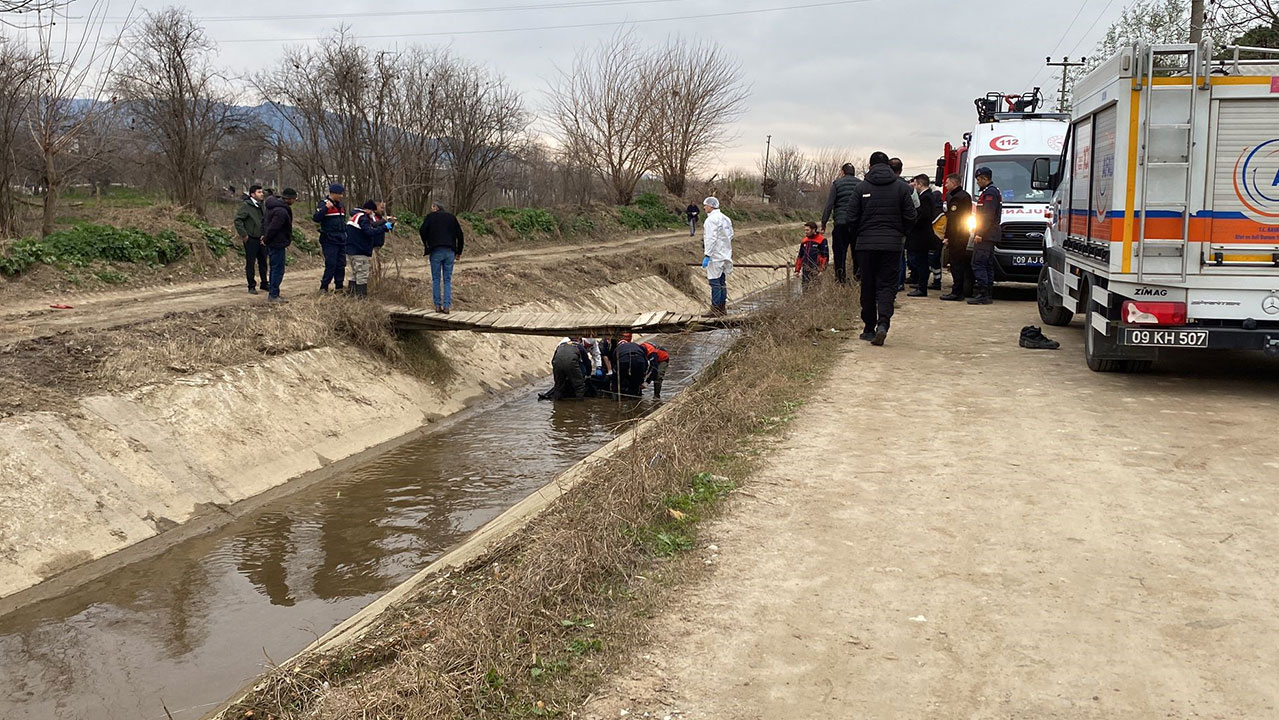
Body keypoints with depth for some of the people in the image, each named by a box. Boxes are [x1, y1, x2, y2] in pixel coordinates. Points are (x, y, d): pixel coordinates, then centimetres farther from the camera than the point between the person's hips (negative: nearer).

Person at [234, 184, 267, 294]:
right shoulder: (246, 205, -11)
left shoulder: (262, 205, 10)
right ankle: (252, 286, 7)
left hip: (261, 239, 6)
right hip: (251, 239, -6)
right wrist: (243, 235, -15)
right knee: (250, 263, 1)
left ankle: (265, 283, 24)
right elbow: (238, 220, -14)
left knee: (263, 262, 12)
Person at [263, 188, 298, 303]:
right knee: (278, 269, -5)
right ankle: (273, 295, -2)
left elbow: (266, 222, 20)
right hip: (277, 243, -11)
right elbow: (273, 228, -24)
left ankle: (272, 293, 25)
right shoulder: (281, 211, -25)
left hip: (272, 243, 11)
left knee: (275, 268, 17)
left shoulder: (274, 204, 9)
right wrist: (266, 238, -9)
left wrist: (264, 235, 19)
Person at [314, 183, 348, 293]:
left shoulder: (341, 205, 17)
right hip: (329, 241, -7)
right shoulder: (323, 204, -6)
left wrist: (345, 234, 22)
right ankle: (323, 287, -2)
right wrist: (326, 208, -29)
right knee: (331, 264, -10)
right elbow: (316, 218, -19)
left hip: (341, 241, 7)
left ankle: (339, 287, 16)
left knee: (341, 265, 7)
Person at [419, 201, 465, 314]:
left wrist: (426, 246, 9)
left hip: (436, 252, -2)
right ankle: (446, 306, -1)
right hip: (450, 252, 2)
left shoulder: (430, 216, 4)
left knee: (436, 279, 6)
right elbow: (460, 235, 9)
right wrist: (458, 252, 15)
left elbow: (422, 231, -6)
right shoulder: (451, 217, 12)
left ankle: (438, 305, 3)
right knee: (447, 280, 6)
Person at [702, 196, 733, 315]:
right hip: (725, 255, 9)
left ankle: (716, 309, -5)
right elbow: (730, 235, 18)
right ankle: (723, 308, 18)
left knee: (714, 282, -6)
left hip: (715, 256, -9)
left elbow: (711, 238, -20)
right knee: (722, 282, 14)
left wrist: (707, 255, -20)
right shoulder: (725, 218, 14)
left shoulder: (711, 220, -15)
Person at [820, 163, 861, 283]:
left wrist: (823, 223, -1)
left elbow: (829, 205, -3)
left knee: (839, 252, 1)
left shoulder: (837, 183, 3)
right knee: (857, 252, 9)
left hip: (841, 223, -2)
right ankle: (858, 276, 8)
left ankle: (841, 279, -1)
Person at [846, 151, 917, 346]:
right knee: (887, 284, 1)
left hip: (866, 244, 0)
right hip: (892, 244, 0)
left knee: (868, 286, 9)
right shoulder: (901, 187, 1)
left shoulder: (862, 187, -1)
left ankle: (870, 328, 12)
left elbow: (852, 218, -2)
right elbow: (910, 216, 0)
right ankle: (883, 323, -20)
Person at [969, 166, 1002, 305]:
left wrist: (980, 233, -22)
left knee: (978, 264, -12)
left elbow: (988, 216, -21)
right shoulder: (993, 191, 21)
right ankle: (987, 294, 14)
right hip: (989, 236, 11)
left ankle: (982, 294, -15)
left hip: (985, 236, -11)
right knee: (988, 265, 11)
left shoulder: (990, 193, -13)